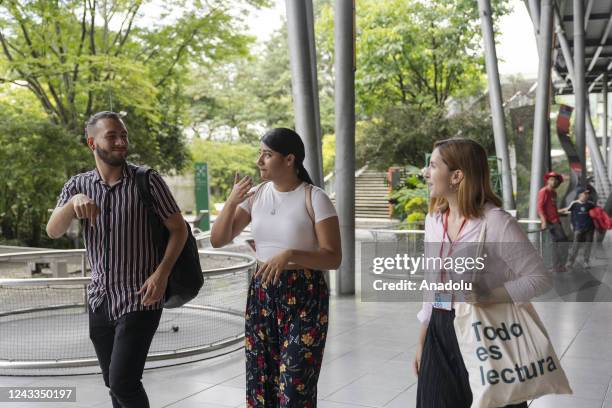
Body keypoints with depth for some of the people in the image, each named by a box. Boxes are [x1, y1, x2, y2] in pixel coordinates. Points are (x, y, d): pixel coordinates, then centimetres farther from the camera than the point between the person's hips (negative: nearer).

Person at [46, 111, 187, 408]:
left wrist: (162, 273, -19)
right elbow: (53, 231, -10)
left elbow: (179, 229, -4)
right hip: (99, 300, 5)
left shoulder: (147, 180, -7)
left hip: (140, 299, -4)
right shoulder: (77, 185, 3)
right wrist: (73, 203, -30)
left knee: (123, 382, -12)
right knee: (113, 383, 16)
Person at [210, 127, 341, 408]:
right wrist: (232, 202, -12)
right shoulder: (256, 195, 4)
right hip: (261, 295, 5)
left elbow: (333, 258, -13)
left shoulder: (314, 198, -10)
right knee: (259, 383, 10)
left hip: (304, 299, -5)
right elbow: (218, 240, 3)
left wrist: (290, 254, -27)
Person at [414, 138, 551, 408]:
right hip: (439, 334, 6)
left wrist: (487, 298, -24)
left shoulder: (496, 221, -14)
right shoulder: (433, 220, 6)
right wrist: (421, 341, 14)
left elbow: (539, 277, -12)